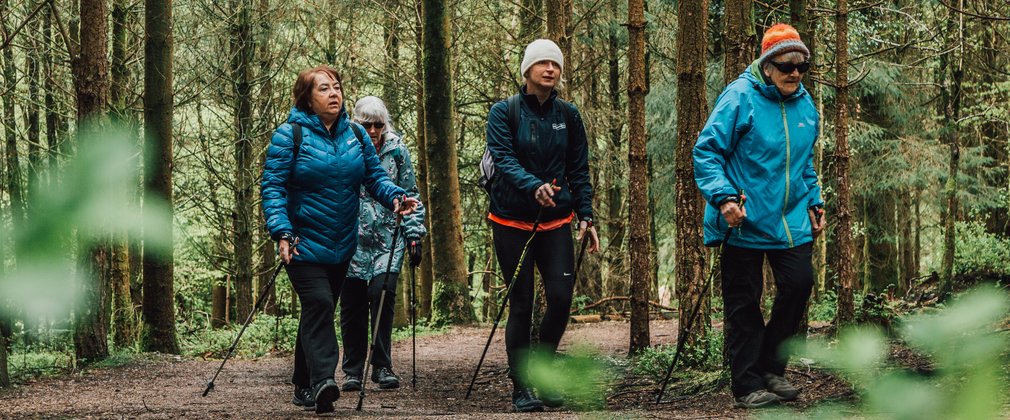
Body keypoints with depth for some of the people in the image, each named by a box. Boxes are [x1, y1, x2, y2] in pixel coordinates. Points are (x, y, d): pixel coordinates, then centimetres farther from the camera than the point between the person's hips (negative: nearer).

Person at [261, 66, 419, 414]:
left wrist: (395, 196, -15)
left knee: (320, 312, 12)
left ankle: (304, 387, 22)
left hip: (341, 246, 6)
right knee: (318, 303, -22)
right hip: (303, 242, -6)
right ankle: (322, 381, -32)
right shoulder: (290, 135, -9)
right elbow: (272, 187, -12)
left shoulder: (355, 134, 7)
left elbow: (375, 176, 7)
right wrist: (282, 232, -24)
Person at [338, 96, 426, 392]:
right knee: (352, 304, 1)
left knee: (382, 292, -15)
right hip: (351, 239, 0)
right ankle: (352, 370, 12)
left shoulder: (397, 150, 6)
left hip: (388, 237, 0)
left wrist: (414, 234, 3)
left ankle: (382, 367, -5)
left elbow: (409, 195, 10)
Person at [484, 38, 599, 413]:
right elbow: (504, 160, -17)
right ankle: (521, 388, 7)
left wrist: (585, 215, -1)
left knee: (561, 296, -10)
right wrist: (534, 186, -34)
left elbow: (579, 170, 10)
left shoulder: (568, 116, 7)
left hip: (556, 221, 3)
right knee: (521, 304, -2)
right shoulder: (504, 112, -4)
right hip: (512, 222, -3)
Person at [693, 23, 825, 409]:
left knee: (799, 283, -5)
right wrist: (723, 197, -24)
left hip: (791, 219, 5)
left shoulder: (805, 105, 9)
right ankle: (747, 385, 9)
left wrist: (814, 202, 16)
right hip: (744, 219, -5)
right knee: (743, 302, 1)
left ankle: (770, 366, 14)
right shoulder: (740, 98, -12)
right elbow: (706, 152, -13)